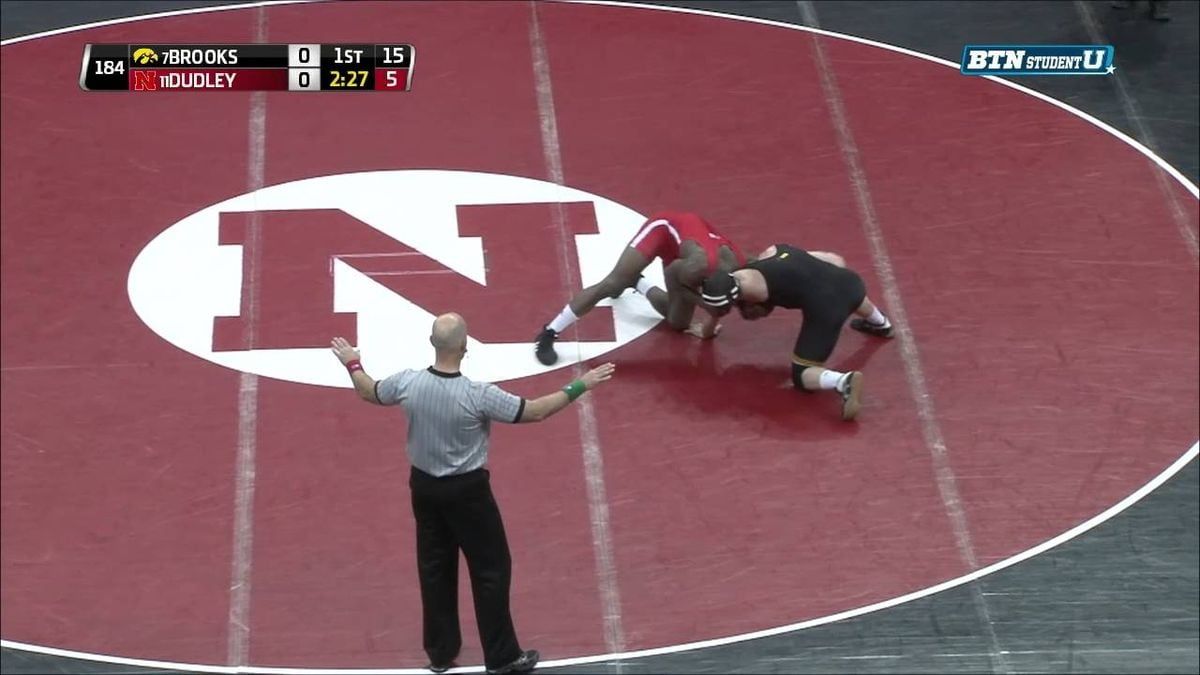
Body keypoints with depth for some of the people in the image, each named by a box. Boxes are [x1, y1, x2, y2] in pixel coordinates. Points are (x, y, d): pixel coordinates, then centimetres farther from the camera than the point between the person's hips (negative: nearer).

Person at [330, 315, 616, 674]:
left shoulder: (408, 383, -14)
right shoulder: (478, 395, -26)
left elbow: (368, 392, 8)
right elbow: (536, 411, -18)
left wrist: (352, 364, 29)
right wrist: (579, 386, -8)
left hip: (424, 486, 5)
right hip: (467, 490, -5)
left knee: (435, 569, 17)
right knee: (491, 569, 9)